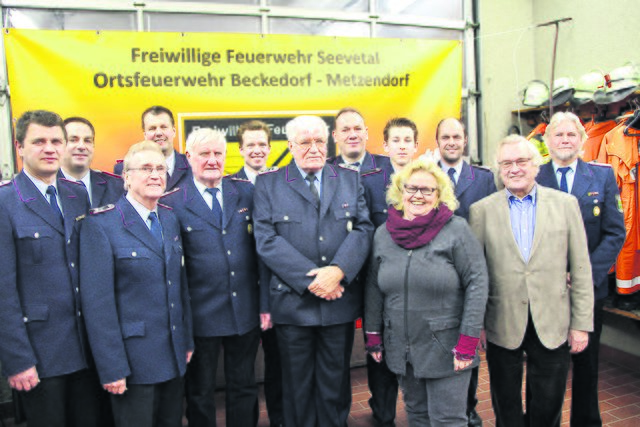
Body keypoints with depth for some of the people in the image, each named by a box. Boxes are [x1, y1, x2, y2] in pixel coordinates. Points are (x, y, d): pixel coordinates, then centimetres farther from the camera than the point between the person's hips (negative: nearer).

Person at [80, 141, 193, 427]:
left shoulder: (170, 219, 8)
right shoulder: (101, 224, -12)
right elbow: (97, 301, -15)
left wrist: (188, 340, 11)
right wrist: (111, 367, -15)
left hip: (174, 354, 6)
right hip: (133, 356, -6)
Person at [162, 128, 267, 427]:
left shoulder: (246, 192, 2)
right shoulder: (172, 203, -7)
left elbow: (262, 248, 4)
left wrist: (266, 301, 1)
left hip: (246, 312, 3)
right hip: (201, 315, -2)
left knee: (244, 388, 18)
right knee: (200, 393, 15)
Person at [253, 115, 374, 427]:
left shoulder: (350, 178, 8)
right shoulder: (268, 183, 1)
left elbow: (363, 228, -1)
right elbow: (266, 240, -9)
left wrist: (338, 271, -17)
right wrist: (311, 279, -16)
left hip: (340, 302, 2)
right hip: (292, 303, -1)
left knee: (335, 384, 14)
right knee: (297, 386, 13)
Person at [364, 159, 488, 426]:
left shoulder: (457, 230, -8)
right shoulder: (383, 234, 4)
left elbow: (477, 284, -10)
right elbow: (374, 287, 10)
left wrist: (467, 342, -14)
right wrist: (373, 335, 8)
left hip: (446, 349, -4)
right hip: (401, 350, 4)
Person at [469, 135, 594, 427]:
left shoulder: (566, 204, 2)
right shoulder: (481, 210, -1)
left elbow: (581, 269, 2)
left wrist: (581, 324, -1)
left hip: (553, 326, 1)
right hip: (502, 326, 0)